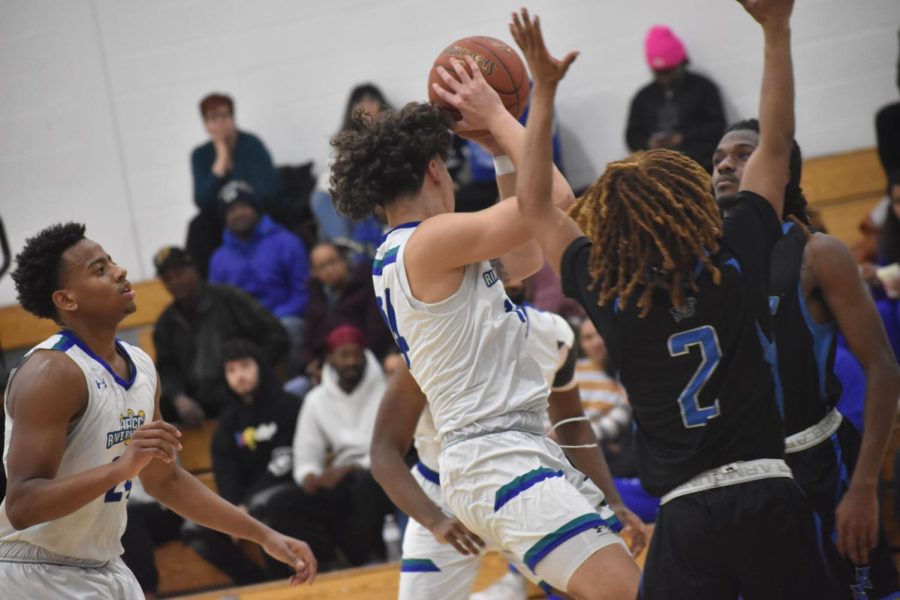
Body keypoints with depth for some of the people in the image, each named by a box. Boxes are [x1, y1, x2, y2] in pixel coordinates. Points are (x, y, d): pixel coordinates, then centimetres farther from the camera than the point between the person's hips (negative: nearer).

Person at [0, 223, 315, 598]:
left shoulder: (141, 368, 6)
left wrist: (263, 536, 16)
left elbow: (164, 480, 18)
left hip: (106, 569, 9)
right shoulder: (52, 372, -21)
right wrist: (121, 467, -38)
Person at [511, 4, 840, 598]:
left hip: (688, 515, 0)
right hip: (768, 495, 0)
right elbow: (776, 146, 11)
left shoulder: (609, 298, 1)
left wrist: (544, 92, 20)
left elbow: (536, 206, 15)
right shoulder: (734, 264, -1)